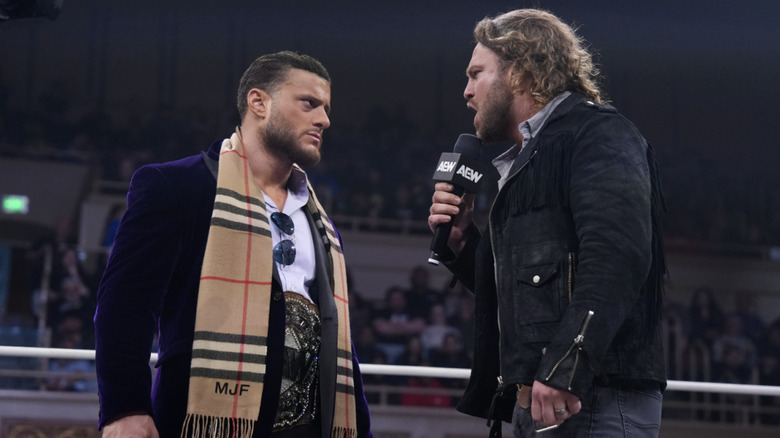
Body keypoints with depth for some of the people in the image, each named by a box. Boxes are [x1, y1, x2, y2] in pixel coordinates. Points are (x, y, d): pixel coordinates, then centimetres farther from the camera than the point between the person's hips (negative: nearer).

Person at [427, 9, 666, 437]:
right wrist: (461, 241, 13)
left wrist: (567, 363, -29)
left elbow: (617, 252, -21)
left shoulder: (596, 134, -4)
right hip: (534, 401, 9)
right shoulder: (526, 163, 25)